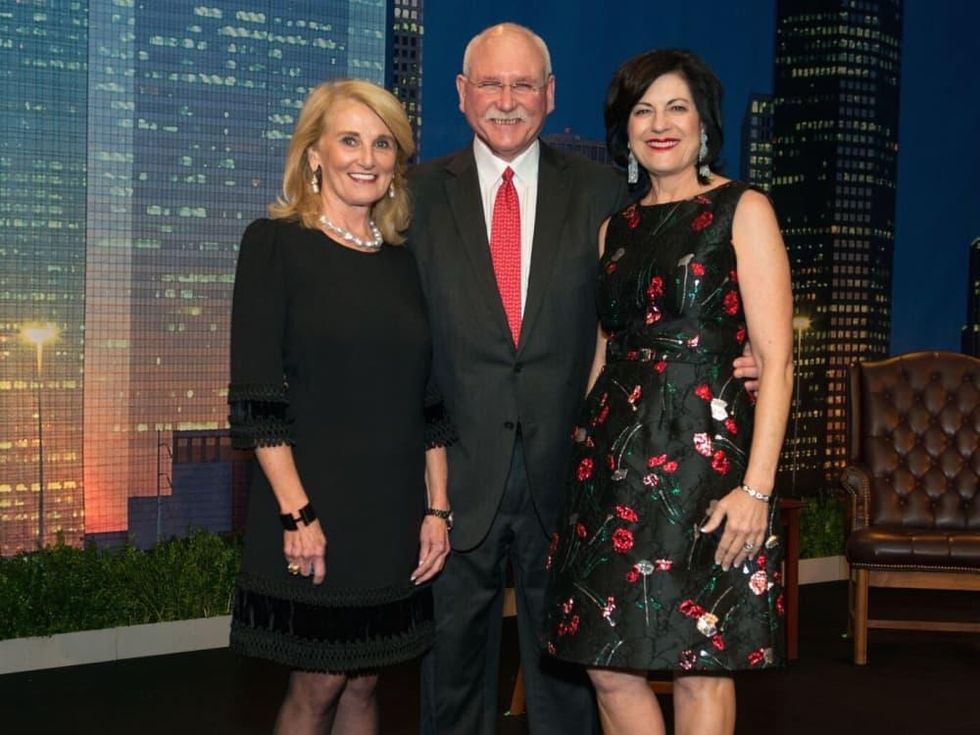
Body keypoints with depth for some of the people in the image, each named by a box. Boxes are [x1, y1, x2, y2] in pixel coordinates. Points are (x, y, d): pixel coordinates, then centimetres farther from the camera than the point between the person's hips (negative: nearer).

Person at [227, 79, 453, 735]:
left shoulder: (405, 261, 10)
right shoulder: (275, 245, -4)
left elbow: (431, 403, 11)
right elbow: (256, 397, -10)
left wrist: (437, 508, 4)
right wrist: (296, 513, -16)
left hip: (395, 515, 4)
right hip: (313, 512, -4)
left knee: (364, 682, 12)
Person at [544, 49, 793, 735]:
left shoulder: (743, 210, -1)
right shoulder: (617, 228, 14)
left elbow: (776, 361, -8)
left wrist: (757, 488, -16)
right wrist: (585, 460, 11)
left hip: (704, 452, -5)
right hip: (614, 456, 5)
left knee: (700, 666, 2)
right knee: (608, 665, 7)